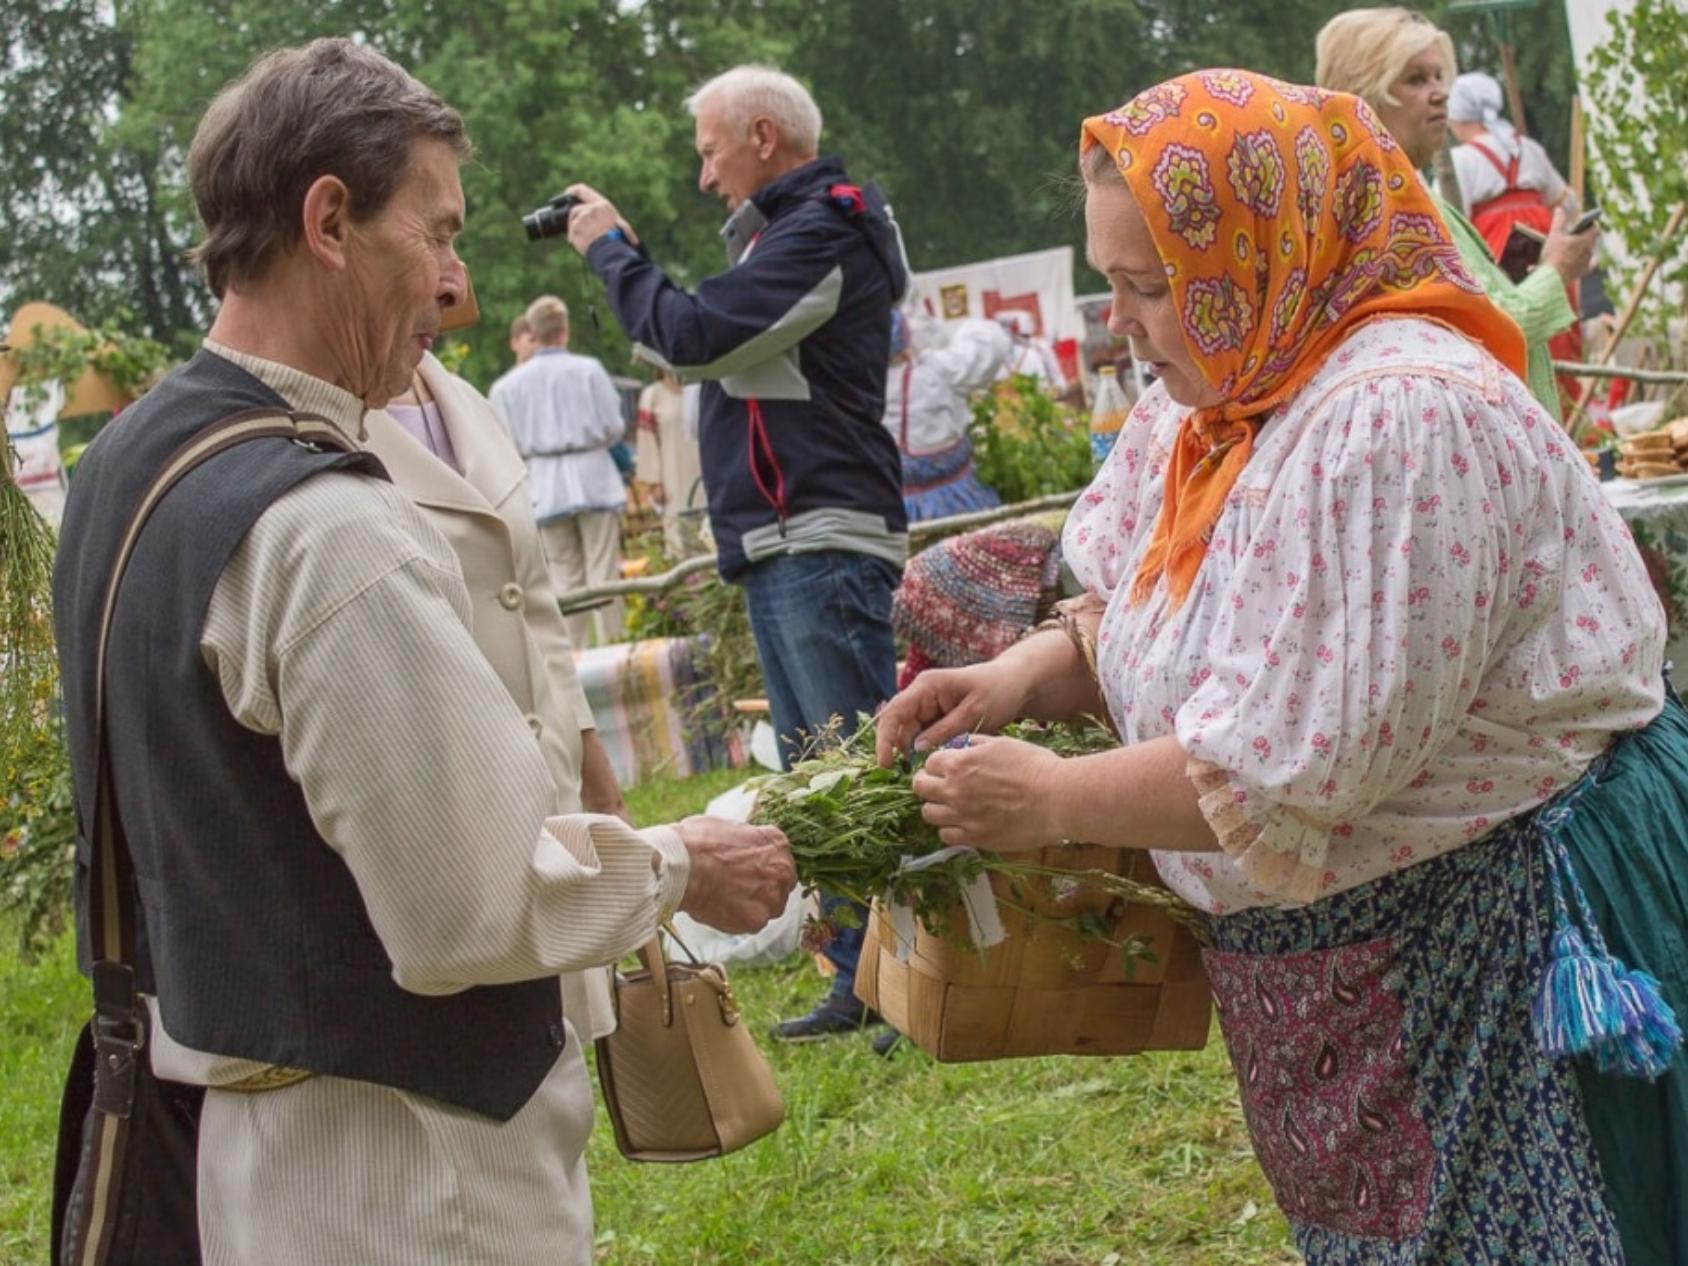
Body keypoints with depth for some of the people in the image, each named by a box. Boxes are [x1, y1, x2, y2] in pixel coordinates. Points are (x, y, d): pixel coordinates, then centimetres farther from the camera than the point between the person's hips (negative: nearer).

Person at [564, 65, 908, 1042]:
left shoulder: (825, 231, -12)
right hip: (778, 549, 11)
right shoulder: (787, 231, 21)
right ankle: (862, 985, 16)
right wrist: (628, 253, 13)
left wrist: (612, 249, -3)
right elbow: (706, 345, 22)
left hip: (823, 546, -11)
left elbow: (692, 338, -17)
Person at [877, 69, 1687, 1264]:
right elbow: (1139, 613, 17)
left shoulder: (1396, 421, -26)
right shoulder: (1215, 403, 4)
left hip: (1503, 933, -9)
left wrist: (1052, 801, -18)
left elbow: (1292, 772, -29)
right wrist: (1027, 673, -4)